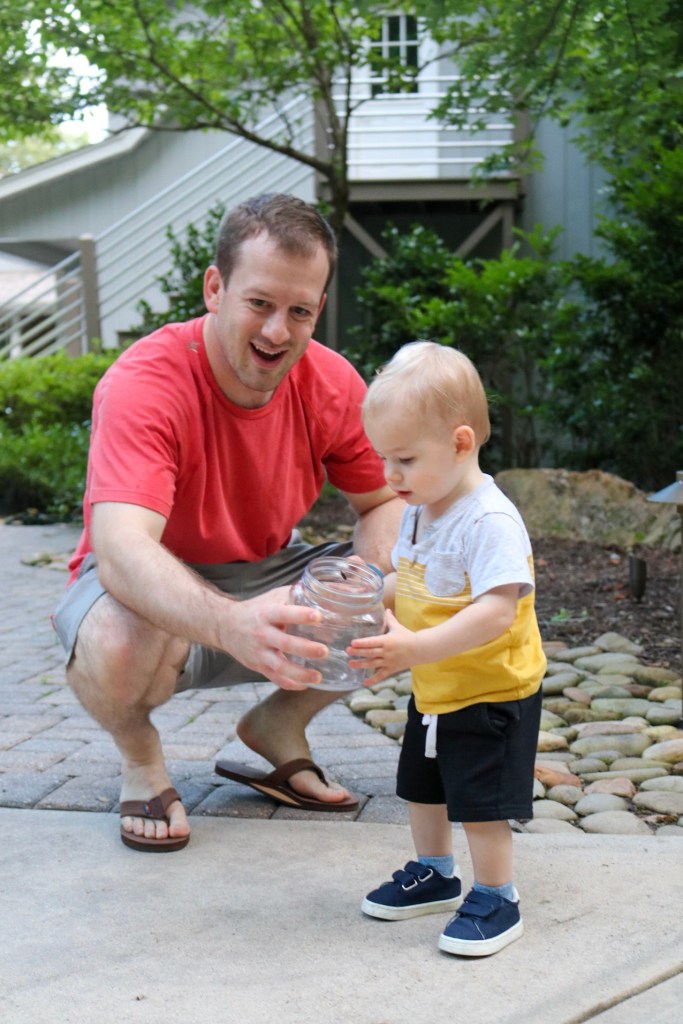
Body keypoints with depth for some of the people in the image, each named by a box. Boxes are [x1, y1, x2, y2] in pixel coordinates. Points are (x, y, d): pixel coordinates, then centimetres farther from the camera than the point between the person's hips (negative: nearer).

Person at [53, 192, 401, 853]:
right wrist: (231, 625, -62)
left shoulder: (332, 385, -12)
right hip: (156, 592, -5)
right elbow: (121, 549, -43)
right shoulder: (144, 384, -29)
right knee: (118, 644, -40)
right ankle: (138, 755, -1)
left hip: (266, 575, 5)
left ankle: (277, 725, 10)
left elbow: (382, 503, 2)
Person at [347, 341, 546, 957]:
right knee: (422, 787, 21)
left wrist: (417, 648, -43)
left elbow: (496, 611, -36)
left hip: (491, 693, -9)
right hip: (433, 691, 9)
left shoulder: (490, 520, -28)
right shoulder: (419, 509, 1)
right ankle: (435, 874, 41)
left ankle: (496, 900, 17)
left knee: (481, 801, -1)